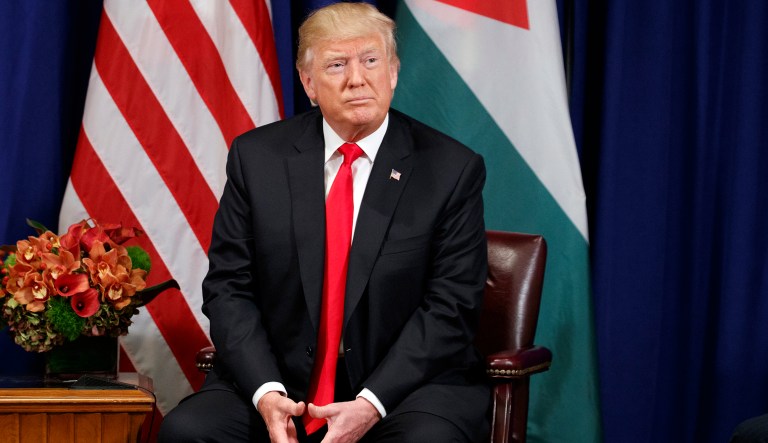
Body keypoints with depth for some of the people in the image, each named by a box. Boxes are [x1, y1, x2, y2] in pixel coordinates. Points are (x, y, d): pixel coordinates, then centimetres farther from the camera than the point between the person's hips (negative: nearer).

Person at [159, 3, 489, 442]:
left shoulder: (453, 170, -2)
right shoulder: (257, 157, 4)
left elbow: (450, 305, -5)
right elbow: (229, 287, 3)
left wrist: (372, 404, -17)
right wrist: (265, 392, -14)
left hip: (406, 385, -2)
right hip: (283, 383, 2)